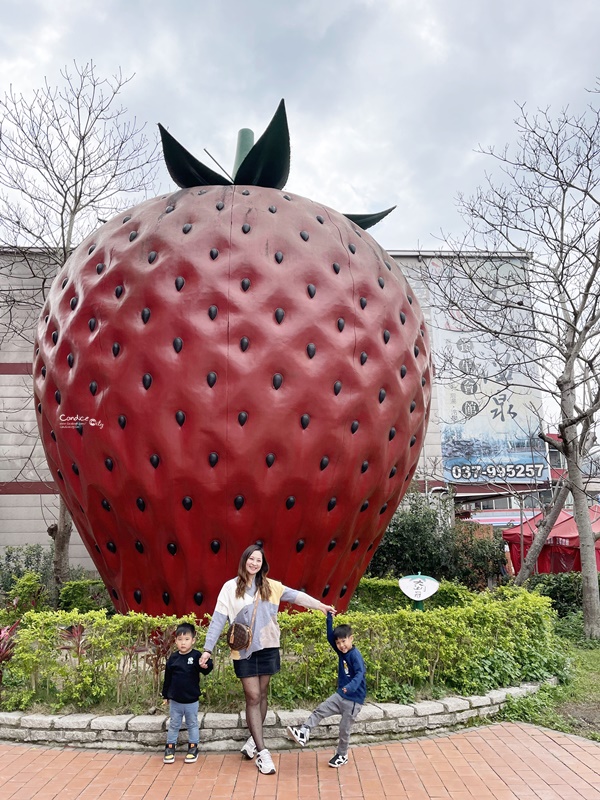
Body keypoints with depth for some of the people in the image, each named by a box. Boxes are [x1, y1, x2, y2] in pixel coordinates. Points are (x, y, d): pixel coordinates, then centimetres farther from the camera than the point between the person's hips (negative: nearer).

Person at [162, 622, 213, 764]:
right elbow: (167, 678, 6)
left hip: (191, 700, -2)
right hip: (175, 700, 2)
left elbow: (207, 670, -21)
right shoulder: (173, 658, -3)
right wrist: (166, 695, 10)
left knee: (192, 724, 12)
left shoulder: (196, 656, -13)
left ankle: (193, 748, 26)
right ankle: (170, 747, 28)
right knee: (173, 725, 14)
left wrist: (206, 665, -45)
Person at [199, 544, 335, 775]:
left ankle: (254, 739, 32)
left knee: (261, 695, 13)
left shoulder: (269, 586, 2)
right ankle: (262, 752, 3)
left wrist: (319, 605, -10)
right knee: (253, 698, -2)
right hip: (243, 650, -3)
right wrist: (208, 648, -10)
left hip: (267, 647, 3)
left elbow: (295, 595, -2)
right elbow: (218, 619, -6)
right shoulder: (231, 588, -6)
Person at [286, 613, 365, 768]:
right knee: (319, 711, -4)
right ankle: (303, 733, -6)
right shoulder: (341, 652, 2)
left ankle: (342, 755, 25)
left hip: (354, 699, -7)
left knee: (344, 728, 7)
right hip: (340, 695, 7)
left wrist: (351, 686, -52)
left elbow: (360, 673, -33)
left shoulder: (355, 655, -20)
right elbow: (330, 637, 4)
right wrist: (329, 619, -6)